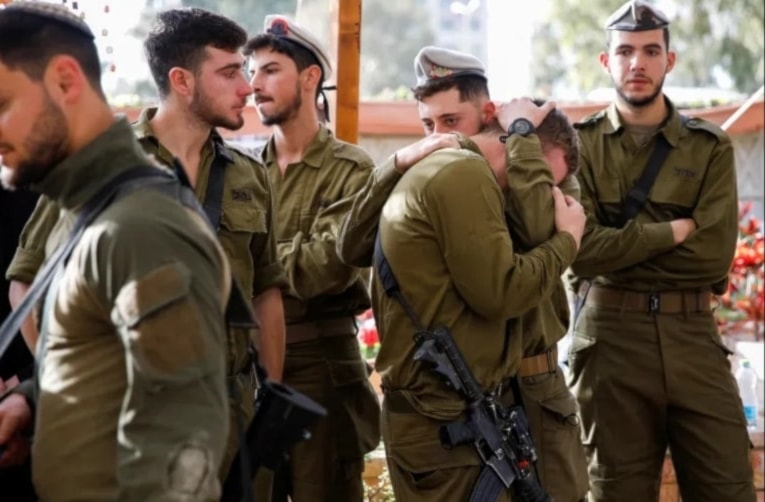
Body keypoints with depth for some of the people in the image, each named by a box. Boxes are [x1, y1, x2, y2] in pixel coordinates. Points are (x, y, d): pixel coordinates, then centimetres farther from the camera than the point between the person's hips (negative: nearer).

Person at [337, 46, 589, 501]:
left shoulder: (552, 179, -2)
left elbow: (543, 230, -26)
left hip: (529, 389, -2)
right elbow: (353, 250, -9)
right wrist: (401, 163, -19)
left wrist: (520, 134, -16)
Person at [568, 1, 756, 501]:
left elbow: (715, 252, -8)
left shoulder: (710, 148, 6)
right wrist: (673, 231, -10)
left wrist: (619, 243, -9)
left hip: (693, 335, 1)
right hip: (610, 337, -1)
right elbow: (580, 247, -11)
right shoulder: (579, 144, 4)